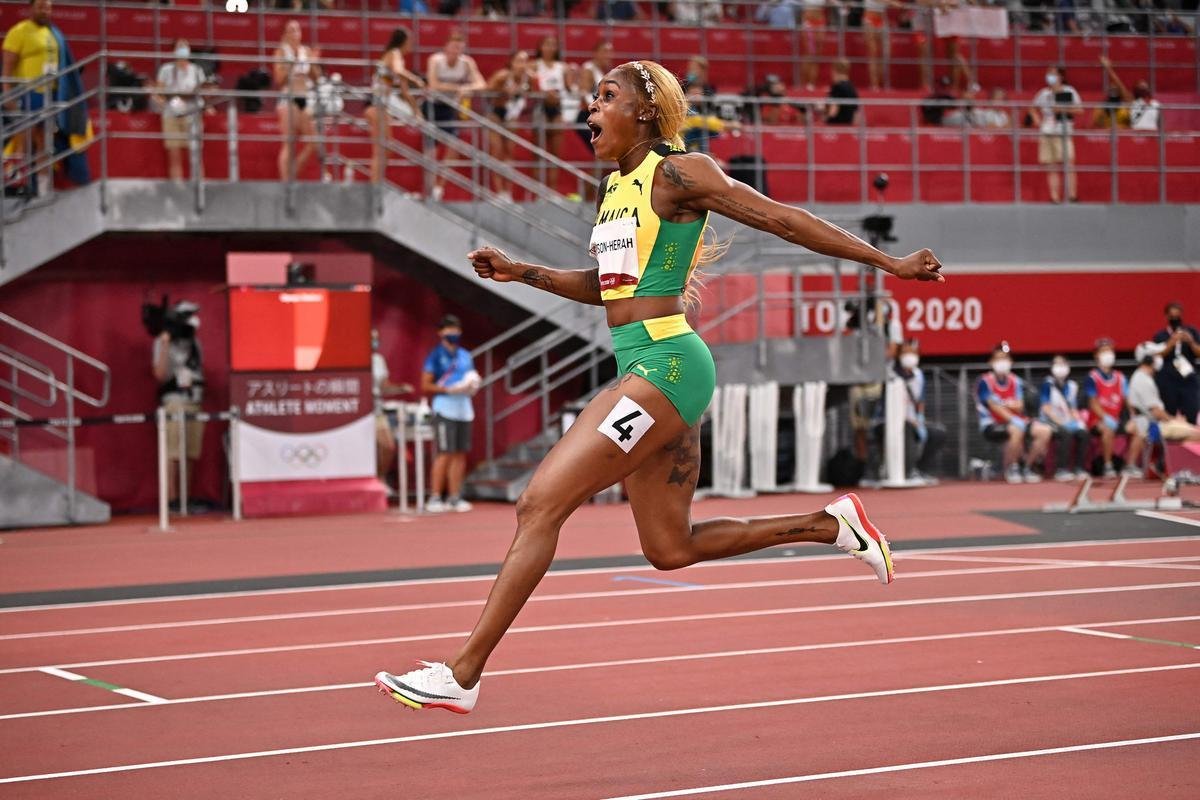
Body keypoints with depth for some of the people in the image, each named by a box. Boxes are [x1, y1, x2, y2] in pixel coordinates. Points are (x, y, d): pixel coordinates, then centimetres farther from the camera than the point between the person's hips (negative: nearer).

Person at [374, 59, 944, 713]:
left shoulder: (677, 172, -7)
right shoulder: (613, 188, 17)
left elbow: (783, 220, -7)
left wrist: (888, 262, -6)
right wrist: (520, 273, 18)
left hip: (663, 364, -10)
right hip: (645, 369, 10)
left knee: (539, 506, -13)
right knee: (671, 549, 14)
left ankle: (461, 677, -11)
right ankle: (830, 525, 24)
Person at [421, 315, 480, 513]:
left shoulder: (465, 356, 18)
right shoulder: (435, 355, 0)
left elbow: (472, 378, 26)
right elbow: (425, 385, -4)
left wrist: (472, 385, 2)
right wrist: (449, 389, -16)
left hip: (464, 409, 6)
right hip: (444, 409, -6)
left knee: (460, 454, 5)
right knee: (445, 454, -11)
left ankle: (454, 497, 11)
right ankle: (434, 497, -8)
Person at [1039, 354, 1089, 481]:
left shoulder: (1072, 386, 14)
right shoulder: (1048, 384, -4)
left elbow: (1073, 409, 16)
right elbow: (1046, 408, -11)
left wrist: (1078, 421, -4)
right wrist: (1060, 422, -19)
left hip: (1069, 422, 5)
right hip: (1050, 421, -5)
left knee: (1083, 433, -24)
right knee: (1066, 434, -35)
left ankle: (1079, 468, -17)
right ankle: (1061, 470, -30)